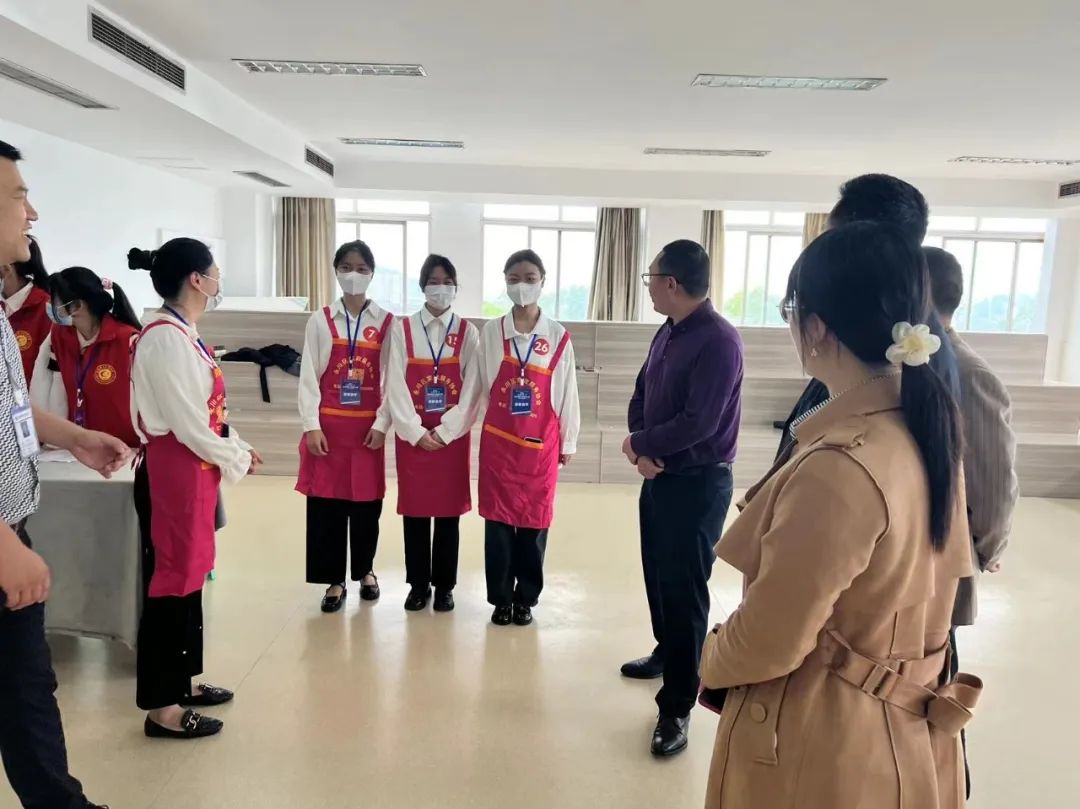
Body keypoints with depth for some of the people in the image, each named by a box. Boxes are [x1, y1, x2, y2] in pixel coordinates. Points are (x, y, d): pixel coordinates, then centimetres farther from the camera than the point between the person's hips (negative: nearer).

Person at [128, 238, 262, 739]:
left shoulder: (182, 334, 11)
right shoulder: (166, 338, -19)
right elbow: (187, 423, -21)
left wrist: (239, 447, 7)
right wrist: (236, 460, -8)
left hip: (193, 468, 10)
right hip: (173, 470, -10)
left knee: (189, 573, 17)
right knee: (171, 577, 0)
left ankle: (179, 682, 32)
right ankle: (161, 707, 15)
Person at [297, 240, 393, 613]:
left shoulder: (386, 322, 2)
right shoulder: (320, 320, 2)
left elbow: (391, 378, 0)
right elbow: (308, 376, 0)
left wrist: (382, 424, -8)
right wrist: (312, 425, -8)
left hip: (368, 427, 0)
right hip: (328, 426, 0)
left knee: (366, 502, 8)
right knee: (326, 504, 3)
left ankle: (365, 571, 29)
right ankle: (335, 580, 17)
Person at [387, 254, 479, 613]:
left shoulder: (467, 332, 1)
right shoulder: (402, 329, 1)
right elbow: (396, 388, -3)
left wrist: (444, 432, -11)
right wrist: (416, 432, -12)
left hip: (452, 437, 0)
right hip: (412, 437, 0)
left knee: (449, 512, 6)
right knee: (415, 511, 7)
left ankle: (444, 586, 21)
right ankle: (418, 584, 22)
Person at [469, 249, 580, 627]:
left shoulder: (559, 337, -2)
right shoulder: (490, 332, -1)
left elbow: (567, 393, 2)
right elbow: (473, 386, 3)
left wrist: (568, 442, 6)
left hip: (541, 445, 0)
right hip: (498, 443, 0)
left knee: (534, 523, 8)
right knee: (498, 521, 7)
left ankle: (525, 598, 24)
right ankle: (501, 599, 21)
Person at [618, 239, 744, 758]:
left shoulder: (719, 340, -20)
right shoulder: (667, 333, 7)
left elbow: (698, 423, -26)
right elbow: (641, 394, 10)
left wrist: (640, 442, -11)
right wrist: (642, 449, -8)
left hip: (698, 483, -8)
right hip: (659, 475, 8)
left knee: (685, 590, 0)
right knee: (658, 574, 21)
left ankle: (677, 707, 13)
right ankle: (667, 652, 44)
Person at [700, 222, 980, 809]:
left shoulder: (839, 467, -32)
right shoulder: (928, 427, -4)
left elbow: (767, 644, -23)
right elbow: (933, 574, 11)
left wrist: (709, 662, -5)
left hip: (822, 743, -7)